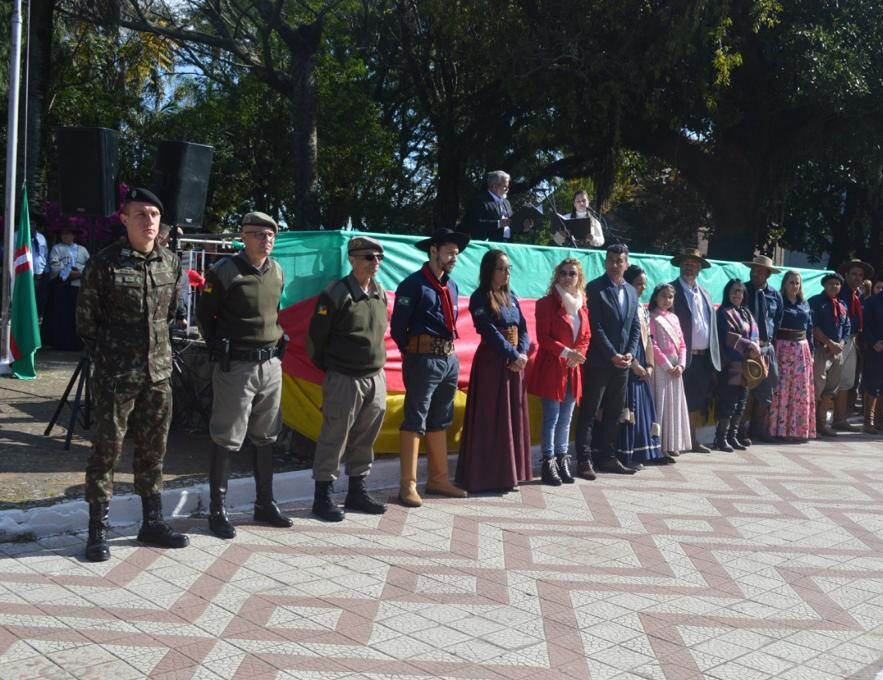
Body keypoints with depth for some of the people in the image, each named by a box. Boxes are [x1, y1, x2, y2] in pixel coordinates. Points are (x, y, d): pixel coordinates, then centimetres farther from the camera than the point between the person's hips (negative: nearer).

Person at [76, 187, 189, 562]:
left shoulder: (171, 263, 5)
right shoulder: (104, 263, -9)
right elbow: (86, 320, -2)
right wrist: (105, 358, 1)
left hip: (159, 372, 5)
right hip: (116, 374, -5)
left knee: (153, 448, 12)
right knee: (107, 448, 1)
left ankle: (152, 523, 24)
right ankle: (98, 531, 11)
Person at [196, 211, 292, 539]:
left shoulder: (276, 271, 10)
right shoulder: (224, 272, -10)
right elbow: (204, 315, -3)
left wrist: (278, 344, 13)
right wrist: (219, 347, -4)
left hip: (271, 365, 7)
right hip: (236, 366, -7)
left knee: (265, 438, 15)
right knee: (226, 440, -2)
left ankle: (265, 504, 26)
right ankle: (217, 511, 7)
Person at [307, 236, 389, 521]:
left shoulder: (381, 294, 8)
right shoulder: (336, 294, -13)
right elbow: (315, 338, -7)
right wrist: (330, 369, 3)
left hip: (376, 377, 7)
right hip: (344, 379, -7)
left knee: (365, 439, 14)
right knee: (334, 439, -1)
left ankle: (357, 492, 26)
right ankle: (323, 497, 9)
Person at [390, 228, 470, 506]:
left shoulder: (452, 287, 14)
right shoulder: (413, 284, -10)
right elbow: (398, 327, -9)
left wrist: (448, 351, 13)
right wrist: (413, 353, 1)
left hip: (450, 359, 8)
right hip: (424, 360, -8)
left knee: (440, 422, 14)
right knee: (415, 421, -4)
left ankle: (438, 479, 24)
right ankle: (408, 485, -1)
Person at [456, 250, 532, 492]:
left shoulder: (511, 298, 14)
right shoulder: (480, 298, -6)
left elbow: (523, 329, 8)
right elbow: (490, 332, -15)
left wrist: (522, 354, -9)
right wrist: (513, 355, -14)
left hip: (514, 362, 7)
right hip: (491, 362, -7)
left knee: (513, 416, 9)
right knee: (490, 418, -4)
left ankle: (508, 472, 16)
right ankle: (485, 475, 2)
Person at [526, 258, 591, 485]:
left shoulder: (582, 304, 12)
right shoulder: (547, 303, -5)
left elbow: (586, 336, 15)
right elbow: (543, 337, -11)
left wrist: (578, 355, -4)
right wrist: (566, 352, -20)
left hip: (572, 369, 6)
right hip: (551, 367, -6)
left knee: (566, 419, 10)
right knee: (551, 418, -5)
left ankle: (562, 461, 16)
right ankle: (548, 464, 0)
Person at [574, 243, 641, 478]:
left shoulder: (631, 292, 14)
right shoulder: (594, 288, -6)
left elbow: (635, 327, 13)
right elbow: (595, 327, -12)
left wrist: (630, 353, -2)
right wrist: (612, 355, -15)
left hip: (622, 363, 7)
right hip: (598, 362, -6)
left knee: (615, 414, 10)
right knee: (589, 413, -3)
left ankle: (607, 458, 18)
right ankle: (584, 460, -1)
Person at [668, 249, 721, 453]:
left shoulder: (705, 294, 18)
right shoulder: (672, 290, -2)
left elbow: (712, 327, 17)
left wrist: (714, 357, 10)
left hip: (704, 357, 6)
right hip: (683, 357, -6)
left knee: (696, 401, 12)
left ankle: (693, 440, 21)